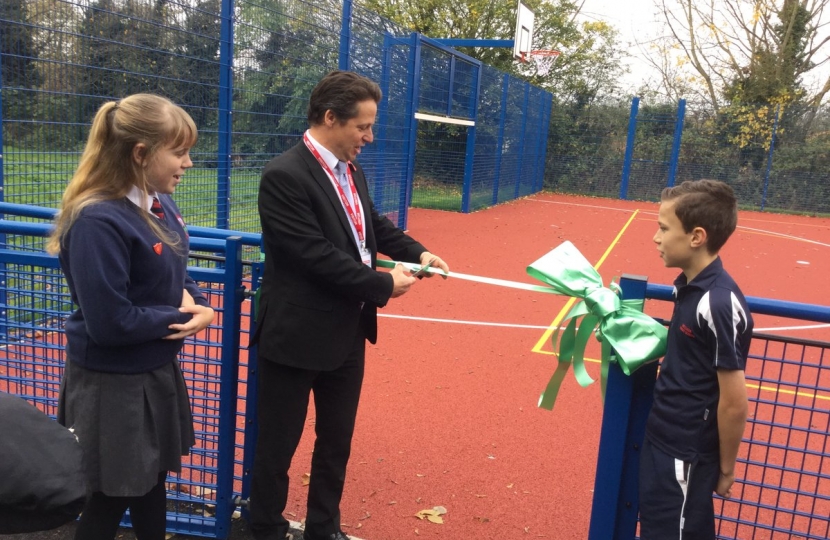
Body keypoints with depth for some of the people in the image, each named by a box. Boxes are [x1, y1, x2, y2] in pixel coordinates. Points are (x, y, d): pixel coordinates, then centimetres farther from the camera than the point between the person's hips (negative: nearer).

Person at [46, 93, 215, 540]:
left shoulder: (160, 206, 0)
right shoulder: (98, 221, -26)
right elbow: (109, 322, -28)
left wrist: (198, 306, -9)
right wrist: (179, 316, -15)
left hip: (157, 371, 8)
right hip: (112, 384, -8)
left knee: (152, 481, 24)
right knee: (110, 499, 11)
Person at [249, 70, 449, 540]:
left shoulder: (351, 171, 5)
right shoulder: (285, 176, -20)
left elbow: (376, 226, 17)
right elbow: (317, 255, -25)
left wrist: (418, 253, 0)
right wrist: (383, 285, -17)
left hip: (347, 332, 8)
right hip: (297, 336, -8)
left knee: (337, 440, 21)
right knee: (278, 446, 11)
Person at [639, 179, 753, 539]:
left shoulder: (719, 304, -25)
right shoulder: (690, 285, 1)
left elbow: (734, 403, -20)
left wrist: (725, 470, -10)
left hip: (685, 455, -9)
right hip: (661, 440, 9)